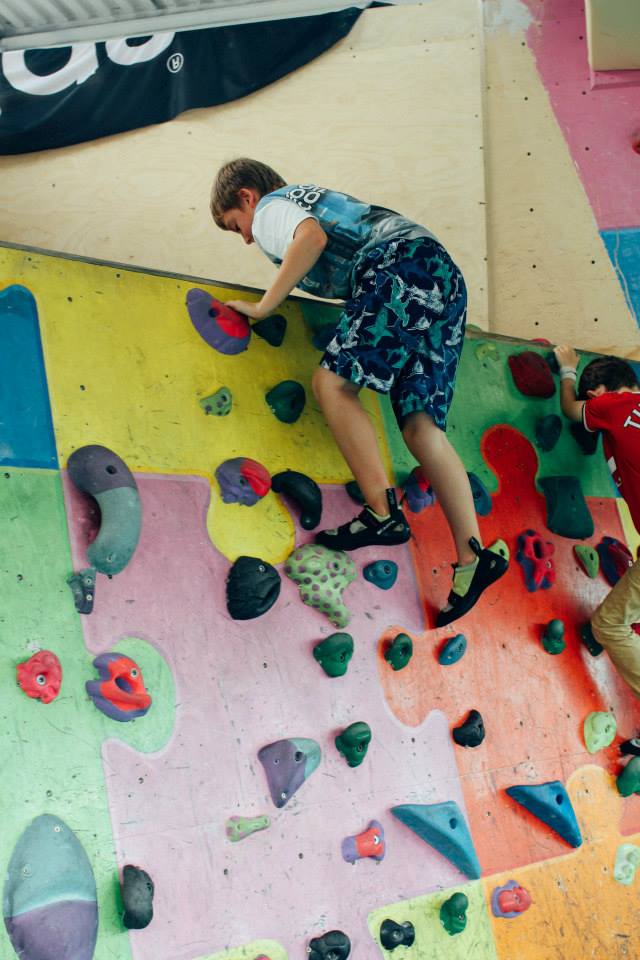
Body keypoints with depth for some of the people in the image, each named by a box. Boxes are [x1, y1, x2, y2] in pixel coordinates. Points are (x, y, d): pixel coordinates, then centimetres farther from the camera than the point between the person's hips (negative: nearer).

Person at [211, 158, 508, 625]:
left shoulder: (270, 207, 11)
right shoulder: (317, 199, 38)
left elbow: (311, 236, -11)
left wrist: (263, 306, -5)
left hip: (403, 266, -8)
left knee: (333, 380, -14)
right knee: (421, 425, -2)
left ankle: (384, 514, -24)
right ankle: (474, 555, -13)